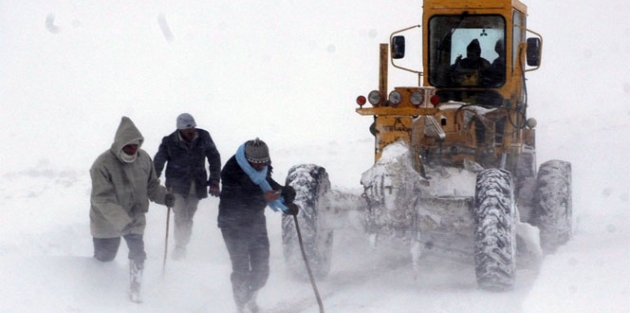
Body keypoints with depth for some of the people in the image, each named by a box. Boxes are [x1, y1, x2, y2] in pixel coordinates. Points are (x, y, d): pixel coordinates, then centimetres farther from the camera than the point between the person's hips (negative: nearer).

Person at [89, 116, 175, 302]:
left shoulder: (143, 159, -10)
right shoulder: (103, 165, -27)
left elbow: (151, 185, 6)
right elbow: (103, 200, -30)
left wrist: (163, 196, -15)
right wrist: (123, 221, -38)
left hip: (134, 219, 4)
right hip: (107, 222, -4)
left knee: (138, 255, 0)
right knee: (104, 258, 12)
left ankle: (135, 292, 19)